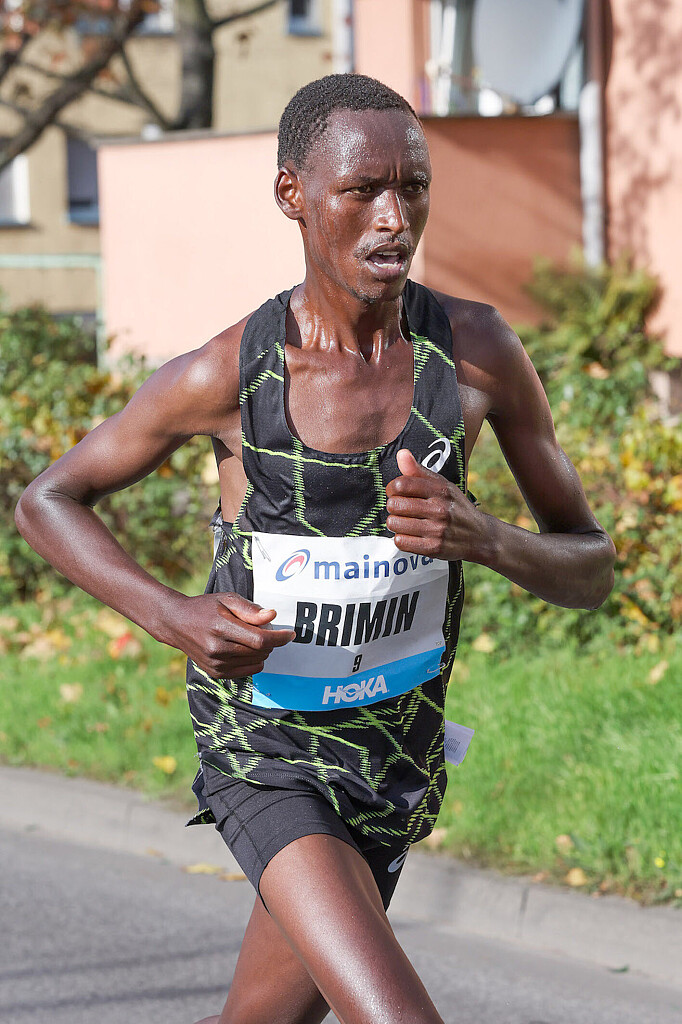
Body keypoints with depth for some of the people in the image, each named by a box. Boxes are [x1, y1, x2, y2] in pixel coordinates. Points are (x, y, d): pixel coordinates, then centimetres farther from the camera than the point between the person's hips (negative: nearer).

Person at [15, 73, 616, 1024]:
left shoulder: (479, 349, -11)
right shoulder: (221, 376, -17)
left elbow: (590, 570, -3)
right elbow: (47, 500, 0)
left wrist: (484, 538, -27)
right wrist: (174, 616, -18)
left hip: (399, 749, 4)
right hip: (262, 749, -4)